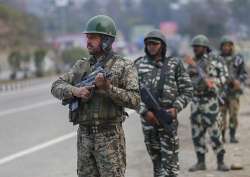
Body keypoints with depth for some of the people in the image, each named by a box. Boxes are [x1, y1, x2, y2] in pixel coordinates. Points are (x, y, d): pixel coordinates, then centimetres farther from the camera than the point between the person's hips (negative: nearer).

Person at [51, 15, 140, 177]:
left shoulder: (124, 66, -2)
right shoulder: (81, 66, 12)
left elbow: (134, 100, -10)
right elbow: (57, 87, 7)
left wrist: (108, 88, -21)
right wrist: (75, 91, -13)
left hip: (110, 137, -5)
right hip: (84, 136, 5)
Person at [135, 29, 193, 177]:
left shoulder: (175, 64, 2)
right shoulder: (139, 65, 6)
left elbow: (187, 91, 3)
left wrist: (176, 108, -13)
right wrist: (145, 112, -13)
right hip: (148, 119, 2)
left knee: (170, 160, -7)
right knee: (156, 159, 12)